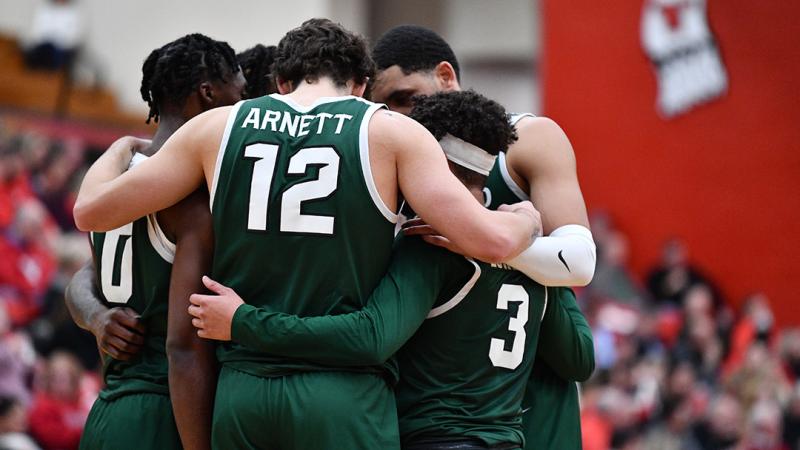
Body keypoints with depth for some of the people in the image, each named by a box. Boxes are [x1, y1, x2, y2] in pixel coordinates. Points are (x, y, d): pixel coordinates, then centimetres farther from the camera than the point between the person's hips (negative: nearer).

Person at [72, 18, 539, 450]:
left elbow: (92, 210, 15)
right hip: (346, 394, -3)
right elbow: (491, 240, -6)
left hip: (242, 391, 3)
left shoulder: (217, 127, 9)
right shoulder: (390, 133, 2)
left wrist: (118, 153, 37)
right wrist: (527, 219, 17)